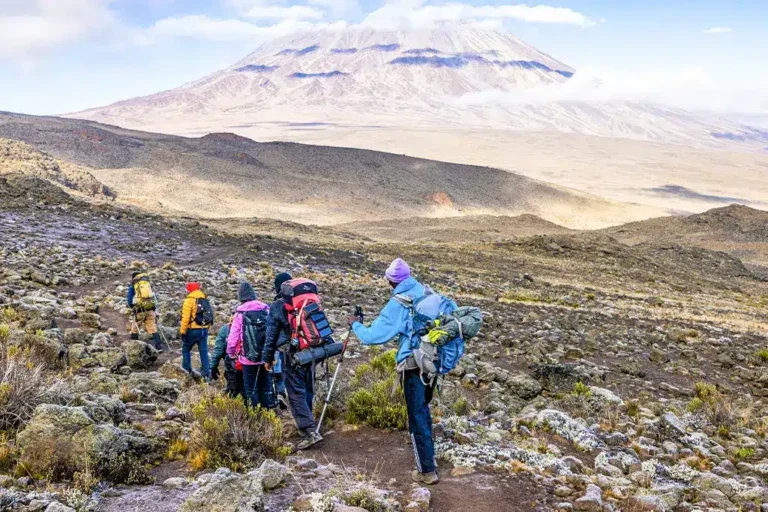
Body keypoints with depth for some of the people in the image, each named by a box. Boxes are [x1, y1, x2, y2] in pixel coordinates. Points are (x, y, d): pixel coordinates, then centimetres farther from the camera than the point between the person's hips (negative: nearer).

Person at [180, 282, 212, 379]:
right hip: (204, 329, 5)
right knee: (204, 351, 6)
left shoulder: (189, 301, -10)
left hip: (193, 330, -5)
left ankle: (187, 369, 14)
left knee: (186, 349, 15)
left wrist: (182, 330, -9)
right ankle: (206, 373, 2)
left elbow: (186, 317, -15)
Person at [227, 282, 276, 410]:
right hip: (266, 355, 3)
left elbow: (233, 336, -7)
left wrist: (231, 353, 7)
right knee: (265, 385, 16)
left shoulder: (240, 313, -8)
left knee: (250, 386, 8)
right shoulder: (266, 309, -2)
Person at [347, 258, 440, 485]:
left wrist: (356, 325, 8)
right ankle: (428, 455, 40)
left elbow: (373, 336, -12)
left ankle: (427, 470, 6)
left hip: (414, 366, -6)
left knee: (417, 417, 2)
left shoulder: (397, 303, -12)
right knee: (423, 410, 25)